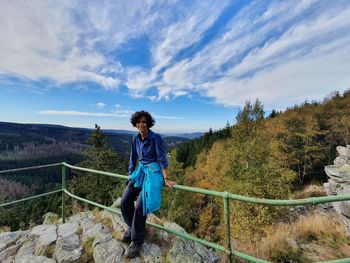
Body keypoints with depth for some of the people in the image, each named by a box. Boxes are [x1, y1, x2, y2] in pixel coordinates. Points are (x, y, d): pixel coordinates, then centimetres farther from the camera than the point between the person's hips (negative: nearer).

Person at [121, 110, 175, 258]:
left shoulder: (155, 138, -13)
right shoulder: (135, 139, 6)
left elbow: (162, 158, -16)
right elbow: (133, 158, 16)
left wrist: (166, 178, -21)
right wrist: (131, 174, 21)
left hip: (153, 171, -6)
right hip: (140, 171, 7)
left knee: (140, 205, -15)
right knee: (125, 201, 2)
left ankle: (137, 241, 9)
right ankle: (133, 227, 30)